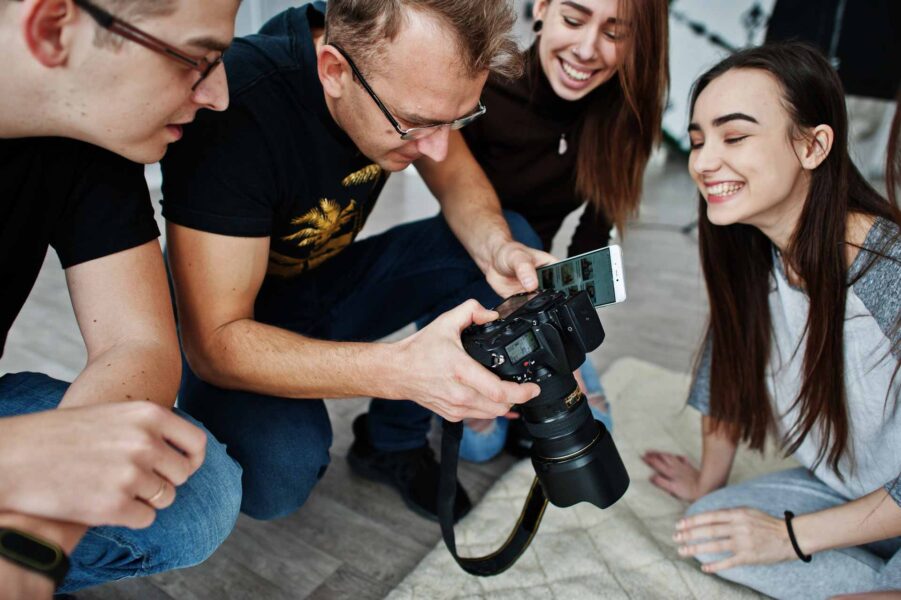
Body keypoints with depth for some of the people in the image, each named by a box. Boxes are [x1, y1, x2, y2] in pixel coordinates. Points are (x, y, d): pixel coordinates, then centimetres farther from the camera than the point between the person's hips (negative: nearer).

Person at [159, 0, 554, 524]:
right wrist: (400, 368, -46)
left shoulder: (411, 69, -17)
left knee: (512, 236, -14)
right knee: (281, 471, -34)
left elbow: (455, 174, -3)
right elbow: (216, 341, -32)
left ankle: (392, 441, 2)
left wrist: (498, 247, -26)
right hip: (243, 318, -5)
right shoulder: (233, 111, -33)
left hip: (332, 279, 6)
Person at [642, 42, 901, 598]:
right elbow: (728, 362, 4)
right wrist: (708, 482, 13)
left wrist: (791, 535, -18)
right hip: (836, 485, 7)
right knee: (711, 532, -13)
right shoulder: (753, 256, -12)